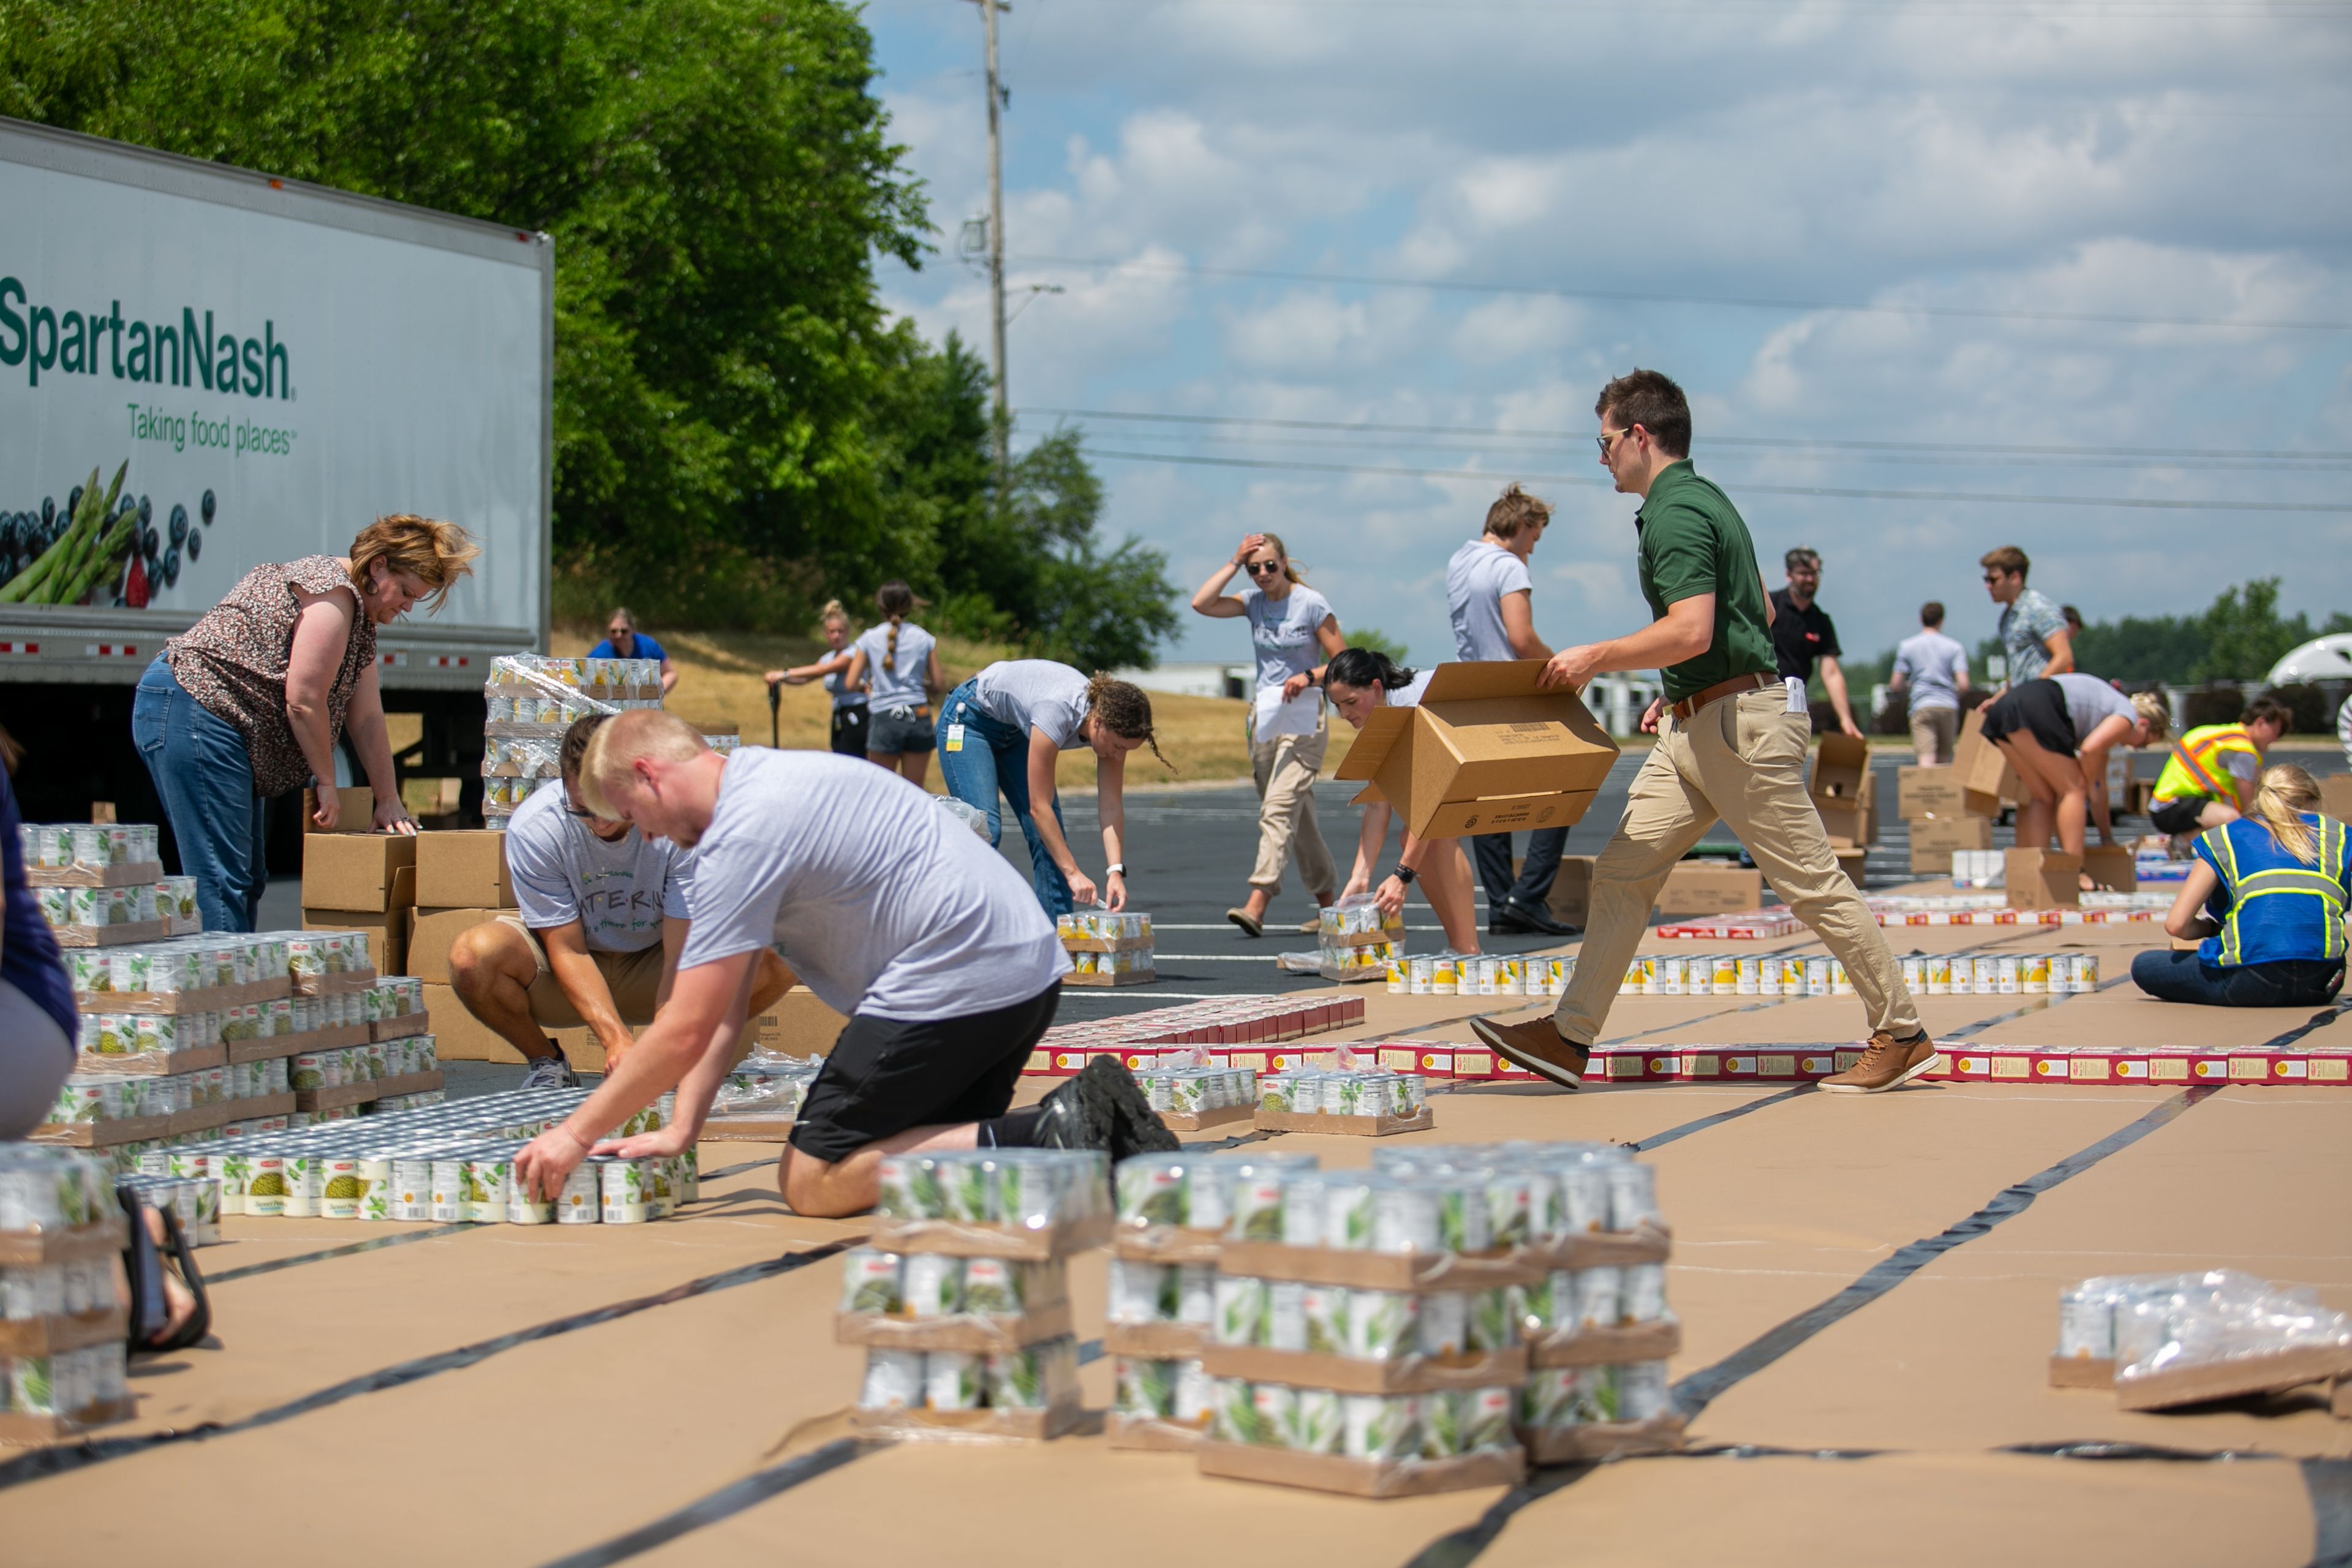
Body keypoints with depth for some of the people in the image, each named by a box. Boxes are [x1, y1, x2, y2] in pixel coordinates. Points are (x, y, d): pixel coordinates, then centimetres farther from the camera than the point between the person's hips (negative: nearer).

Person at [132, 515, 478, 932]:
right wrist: (327, 784, -7)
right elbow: (303, 700, -16)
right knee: (221, 881, -14)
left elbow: (367, 719, 18)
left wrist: (389, 802, 13)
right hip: (192, 709, -11)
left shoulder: (361, 618, 19)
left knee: (247, 880, 9)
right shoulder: (331, 586, -14)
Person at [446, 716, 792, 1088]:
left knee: (775, 961, -28)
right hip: (566, 974, 0)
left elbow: (682, 953, -25)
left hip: (652, 967, 0)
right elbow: (567, 950, -20)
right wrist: (616, 1039, -34)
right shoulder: (532, 828, -24)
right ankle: (546, 1062, -3)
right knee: (472, 956, -33)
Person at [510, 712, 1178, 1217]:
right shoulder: (762, 787, 20)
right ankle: (1090, 1122, 3)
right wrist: (681, 1130, 14)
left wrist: (577, 1133, -2)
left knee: (812, 1181, -4)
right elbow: (726, 1010, 20)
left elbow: (685, 1033, -12)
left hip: (954, 985, -10)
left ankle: (1042, 1141, -16)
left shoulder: (745, 834, -13)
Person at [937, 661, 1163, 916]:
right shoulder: (1057, 712, -41)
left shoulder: (1111, 722, -22)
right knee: (985, 829, -20)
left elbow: (1111, 807, -17)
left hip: (1016, 730, 7)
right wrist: (1073, 873, -34)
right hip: (970, 719, -7)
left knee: (1049, 832, -4)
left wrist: (1116, 871, -28)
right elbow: (1039, 807, -35)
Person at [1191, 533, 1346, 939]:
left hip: (1302, 716, -6)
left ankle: (1256, 905, -28)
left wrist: (1309, 675, -19)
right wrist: (1234, 562, -5)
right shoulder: (1254, 601, 8)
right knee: (1297, 814, 11)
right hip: (1263, 716, 6)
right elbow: (1201, 604, -6)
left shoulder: (1311, 604, -6)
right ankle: (1327, 904, 21)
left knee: (1279, 809, -18)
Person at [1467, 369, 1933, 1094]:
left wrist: (1596, 658, -15)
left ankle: (1901, 1034, 6)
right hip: (1693, 728, 11)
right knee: (1622, 871, 6)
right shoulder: (1701, 500, 17)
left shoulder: (1676, 514, -16)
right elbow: (1760, 610, 24)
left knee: (1812, 883, -3)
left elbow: (1691, 630, -28)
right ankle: (1570, 1038, 7)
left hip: (1741, 726, -11)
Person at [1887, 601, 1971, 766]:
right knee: (1943, 760, 14)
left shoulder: (1906, 646, 5)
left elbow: (1895, 685, 3)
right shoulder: (1954, 647, 5)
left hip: (1922, 708, -2)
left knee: (1926, 759, -13)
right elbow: (1963, 684, -4)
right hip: (1948, 706, 2)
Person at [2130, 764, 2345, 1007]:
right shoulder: (2336, 834, 16)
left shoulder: (2227, 836, 13)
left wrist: (2212, 928, 27)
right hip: (2321, 983, 3)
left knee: (2143, 967, 15)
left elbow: (2177, 924, 6)